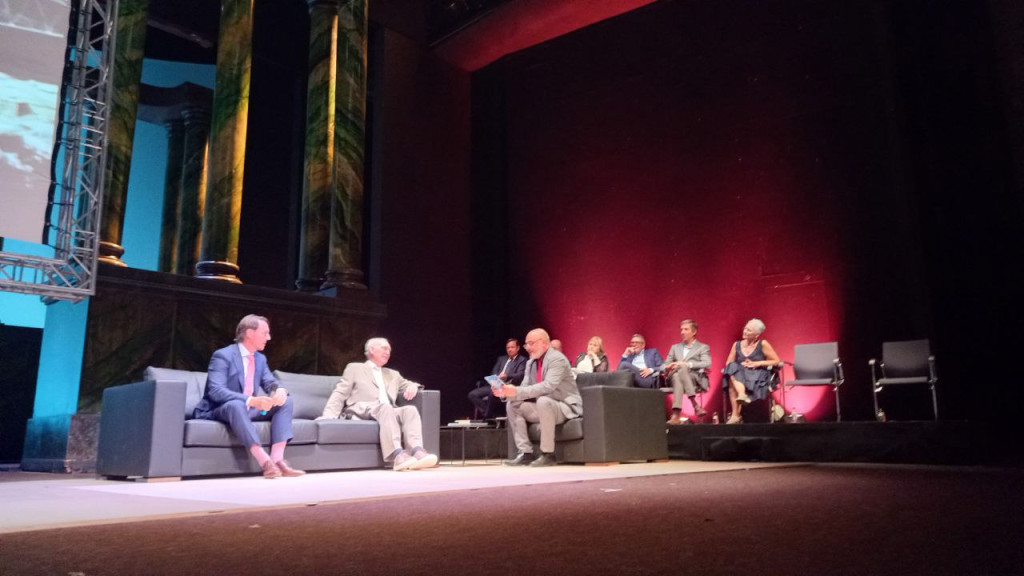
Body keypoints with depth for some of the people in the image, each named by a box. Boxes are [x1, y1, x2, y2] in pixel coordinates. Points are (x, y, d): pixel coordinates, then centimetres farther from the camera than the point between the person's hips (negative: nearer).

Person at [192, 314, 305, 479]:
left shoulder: (260, 358, 9)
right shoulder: (223, 355, -16)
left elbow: (271, 383, 6)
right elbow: (216, 391, -28)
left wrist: (280, 390, -21)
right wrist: (251, 400, -40)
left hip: (248, 409, 8)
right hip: (219, 411, -8)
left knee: (285, 401, -9)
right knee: (236, 405, -40)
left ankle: (277, 459, -25)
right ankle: (265, 462, -43)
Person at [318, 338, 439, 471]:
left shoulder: (393, 374, 34)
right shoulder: (355, 368, 21)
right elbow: (340, 394, 10)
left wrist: (412, 386, 7)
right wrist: (329, 416, -8)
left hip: (389, 412, 4)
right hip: (361, 410, -4)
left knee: (410, 409, -29)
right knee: (385, 407, -38)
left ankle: (417, 451, -51)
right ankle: (396, 455, -54)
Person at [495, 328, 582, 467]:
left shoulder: (557, 359, -16)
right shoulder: (531, 363, 10)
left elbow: (548, 386, -29)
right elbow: (524, 388, 5)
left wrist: (517, 392, -33)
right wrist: (507, 392, -16)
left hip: (565, 407, -8)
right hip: (544, 408, 8)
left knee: (543, 401, -36)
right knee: (512, 405, -4)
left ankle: (548, 454, -27)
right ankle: (526, 453, -9)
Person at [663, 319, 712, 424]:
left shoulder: (703, 347, 17)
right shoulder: (675, 347, 28)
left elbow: (707, 364, -3)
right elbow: (665, 365, 19)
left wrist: (687, 364, -16)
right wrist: (667, 368, -7)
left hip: (696, 379, -2)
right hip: (674, 378, 2)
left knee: (682, 367, -37)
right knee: (676, 375, -36)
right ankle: (695, 405, -44)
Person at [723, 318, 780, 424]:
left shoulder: (763, 344, 2)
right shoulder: (737, 345, 12)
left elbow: (776, 361, 1)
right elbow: (728, 364, 12)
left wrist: (757, 363, -10)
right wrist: (741, 365, -9)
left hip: (758, 380, -4)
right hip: (739, 376, 4)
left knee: (733, 383, -34)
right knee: (733, 368, -32)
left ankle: (736, 415, -40)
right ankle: (742, 394, -50)